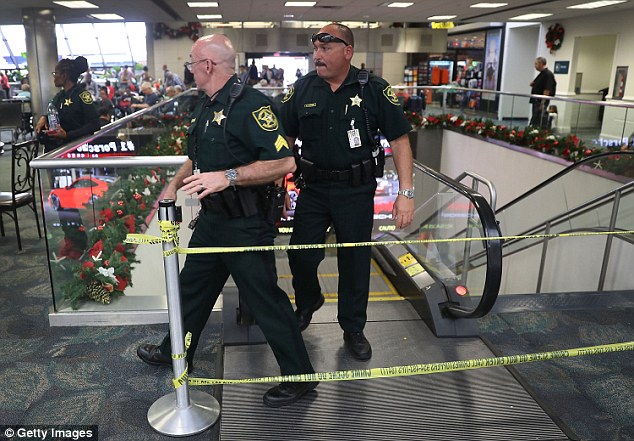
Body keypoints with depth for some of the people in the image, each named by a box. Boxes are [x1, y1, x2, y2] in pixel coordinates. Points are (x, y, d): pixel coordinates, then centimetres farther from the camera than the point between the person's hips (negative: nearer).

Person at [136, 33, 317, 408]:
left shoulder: (250, 104, -19)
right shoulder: (206, 105, 11)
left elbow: (284, 162, -27)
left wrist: (228, 176, -32)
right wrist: (175, 184, 15)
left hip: (245, 225, -10)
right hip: (212, 219, 10)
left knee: (266, 300, 0)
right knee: (192, 287, 22)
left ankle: (299, 376, 18)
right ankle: (176, 352, 44)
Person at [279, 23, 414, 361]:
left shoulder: (373, 89, -7)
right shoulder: (302, 89, 0)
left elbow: (399, 140, -7)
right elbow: (286, 139, 7)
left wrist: (406, 192, -13)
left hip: (356, 191, -2)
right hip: (313, 188, 2)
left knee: (355, 262, 8)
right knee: (300, 254, 5)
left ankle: (353, 329, 30)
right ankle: (308, 301, 39)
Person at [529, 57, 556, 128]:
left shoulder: (548, 74, -14)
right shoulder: (541, 74, 16)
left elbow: (547, 90, -20)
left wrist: (542, 103, -24)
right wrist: (533, 84, 5)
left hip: (542, 101, -10)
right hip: (536, 101, 10)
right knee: (534, 120, 13)